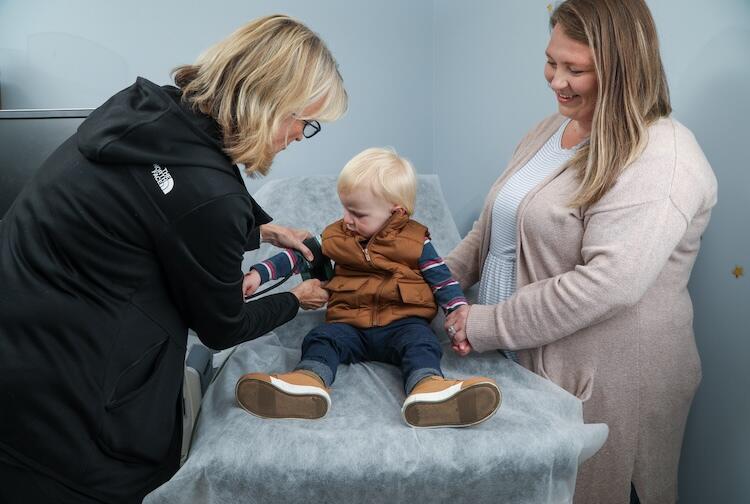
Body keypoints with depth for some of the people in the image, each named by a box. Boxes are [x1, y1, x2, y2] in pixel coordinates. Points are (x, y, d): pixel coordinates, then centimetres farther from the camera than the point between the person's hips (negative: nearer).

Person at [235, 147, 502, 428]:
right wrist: (260, 273, 5)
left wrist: (461, 314, -10)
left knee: (420, 341, -32)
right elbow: (300, 256, 16)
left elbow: (442, 279, 4)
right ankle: (309, 379, -53)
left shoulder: (415, 241, 3)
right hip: (349, 324, 3)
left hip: (401, 323, -2)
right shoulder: (336, 236, 12)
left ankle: (427, 386, -59)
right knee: (322, 338, -26)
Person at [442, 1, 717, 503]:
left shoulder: (661, 161, -20)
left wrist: (489, 325, -23)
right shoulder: (551, 129, 8)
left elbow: (609, 284, -30)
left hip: (601, 385, -8)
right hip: (525, 363, 8)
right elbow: (496, 224, 16)